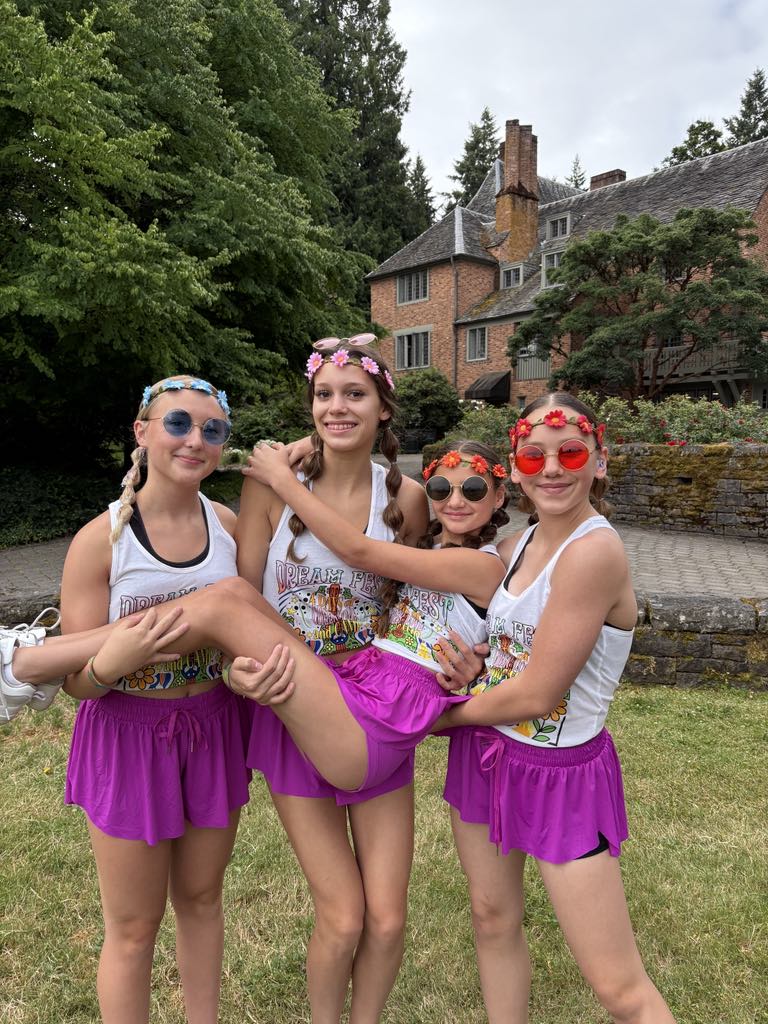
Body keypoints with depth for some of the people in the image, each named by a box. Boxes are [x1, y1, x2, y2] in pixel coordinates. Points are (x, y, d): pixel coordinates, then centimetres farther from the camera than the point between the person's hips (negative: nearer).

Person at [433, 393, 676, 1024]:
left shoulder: (595, 550, -23)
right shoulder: (518, 544, 2)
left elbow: (536, 695, -22)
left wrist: (443, 717, -7)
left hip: (561, 773, -7)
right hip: (485, 751, 7)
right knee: (493, 918, 22)